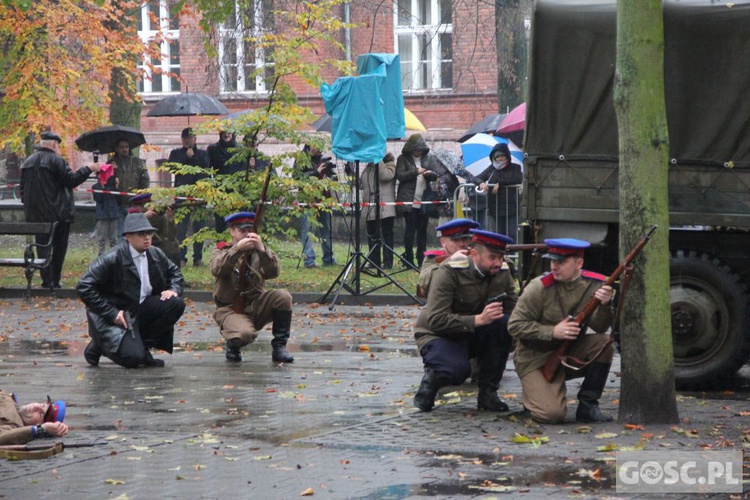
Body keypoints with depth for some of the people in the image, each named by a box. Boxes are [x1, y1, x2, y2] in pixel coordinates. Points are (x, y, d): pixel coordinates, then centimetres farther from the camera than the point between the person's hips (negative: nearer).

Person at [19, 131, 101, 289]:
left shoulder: (28, 162, 12)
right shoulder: (56, 160, -10)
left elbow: (22, 189, 16)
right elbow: (71, 180, -12)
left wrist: (28, 204, 24)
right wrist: (88, 169, -4)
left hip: (36, 215, 5)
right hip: (58, 214, -5)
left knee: (42, 246, 6)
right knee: (59, 247, 5)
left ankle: (47, 280, -1)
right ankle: (55, 280, 2)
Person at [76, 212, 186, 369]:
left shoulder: (156, 255, 1)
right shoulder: (112, 260, -18)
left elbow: (174, 272, 20)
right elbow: (84, 287, -20)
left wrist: (173, 290, -5)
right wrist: (112, 313, -23)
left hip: (142, 310, 6)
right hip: (118, 316, -6)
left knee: (176, 304, -14)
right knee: (133, 358, -24)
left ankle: (143, 344, -2)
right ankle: (99, 345, 9)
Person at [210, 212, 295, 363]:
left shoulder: (259, 252, 12)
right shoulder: (222, 251, 7)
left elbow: (273, 273, -8)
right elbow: (217, 270, -17)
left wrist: (261, 249, -24)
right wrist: (237, 249, -29)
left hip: (256, 307, 4)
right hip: (230, 309, -4)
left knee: (283, 297, -24)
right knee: (245, 333, -36)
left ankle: (279, 348, -11)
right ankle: (233, 345, 4)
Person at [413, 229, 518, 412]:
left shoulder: (502, 274, -5)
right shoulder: (449, 273, -21)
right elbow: (436, 320, -28)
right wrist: (479, 319, -38)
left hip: (474, 335, 6)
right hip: (439, 335, -5)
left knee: (505, 324, -26)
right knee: (457, 371, -37)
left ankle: (488, 393, -12)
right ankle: (431, 378, 3)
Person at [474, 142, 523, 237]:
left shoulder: (515, 168, 6)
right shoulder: (491, 169, 15)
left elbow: (519, 179, -13)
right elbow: (477, 178, 13)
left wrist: (500, 183, -17)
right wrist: (481, 183, -12)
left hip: (511, 209, -3)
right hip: (495, 210, 3)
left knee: (511, 235, -9)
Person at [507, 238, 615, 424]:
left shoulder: (594, 284, -5)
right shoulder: (539, 288, -15)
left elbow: (599, 328, -9)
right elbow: (515, 325, -15)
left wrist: (604, 305, -28)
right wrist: (553, 332, -23)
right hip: (536, 359, -4)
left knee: (604, 343, -24)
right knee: (552, 414, -24)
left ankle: (587, 405, -9)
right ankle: (535, 394, 14)